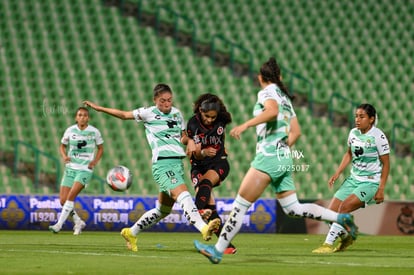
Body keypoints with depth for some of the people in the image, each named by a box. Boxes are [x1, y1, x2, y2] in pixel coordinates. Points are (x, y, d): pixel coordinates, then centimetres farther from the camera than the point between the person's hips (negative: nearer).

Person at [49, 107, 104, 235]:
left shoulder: (94, 132, -1)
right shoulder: (70, 130, 3)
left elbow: (100, 148, 12)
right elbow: (62, 146, 16)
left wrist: (95, 161, -5)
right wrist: (64, 156, -5)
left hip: (85, 169, -3)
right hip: (70, 168, 4)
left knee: (71, 196, -21)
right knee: (63, 200, -4)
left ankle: (59, 224, -17)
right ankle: (78, 222, 17)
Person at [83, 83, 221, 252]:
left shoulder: (176, 113, 17)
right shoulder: (148, 113, 3)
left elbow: (183, 135, 29)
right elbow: (124, 115, 14)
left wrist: (190, 142, 6)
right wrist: (99, 108, 15)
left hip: (178, 162, 7)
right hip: (162, 163, -7)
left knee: (163, 209, 12)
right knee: (183, 195, -28)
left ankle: (131, 233, 27)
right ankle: (203, 228, -47)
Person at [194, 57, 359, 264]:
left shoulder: (266, 92, -4)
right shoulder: (285, 98, 20)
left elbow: (272, 111, -26)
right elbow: (296, 132, 22)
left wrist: (245, 125, -31)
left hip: (268, 156, -8)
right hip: (284, 159, 8)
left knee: (240, 205, -8)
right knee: (293, 209, 10)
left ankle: (218, 249, -10)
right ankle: (340, 218, 3)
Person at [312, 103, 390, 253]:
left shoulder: (378, 136, -13)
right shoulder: (353, 133, 4)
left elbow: (386, 163, -9)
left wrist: (381, 189, -13)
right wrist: (337, 173, 8)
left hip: (371, 182, -7)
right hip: (353, 179, 7)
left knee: (344, 206, -27)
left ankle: (328, 244, -22)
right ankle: (346, 238, 27)